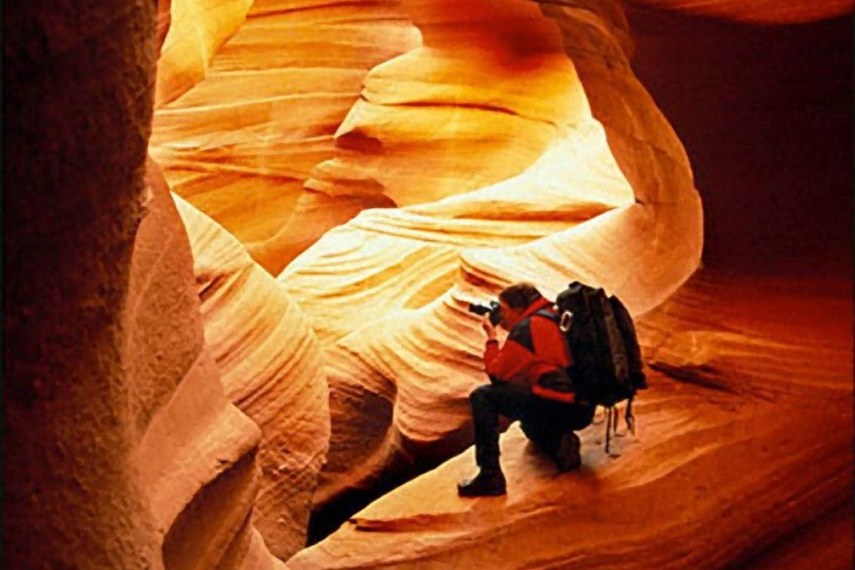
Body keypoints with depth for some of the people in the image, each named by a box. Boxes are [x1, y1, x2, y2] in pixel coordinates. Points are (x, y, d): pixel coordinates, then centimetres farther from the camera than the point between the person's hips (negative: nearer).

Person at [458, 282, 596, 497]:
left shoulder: (526, 327, -8)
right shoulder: (556, 318, 19)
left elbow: (497, 374, -2)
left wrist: (492, 337, 9)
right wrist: (509, 330, 24)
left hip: (558, 405, -10)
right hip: (582, 410, 10)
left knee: (482, 397, -4)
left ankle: (489, 476, -9)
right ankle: (560, 442, 11)